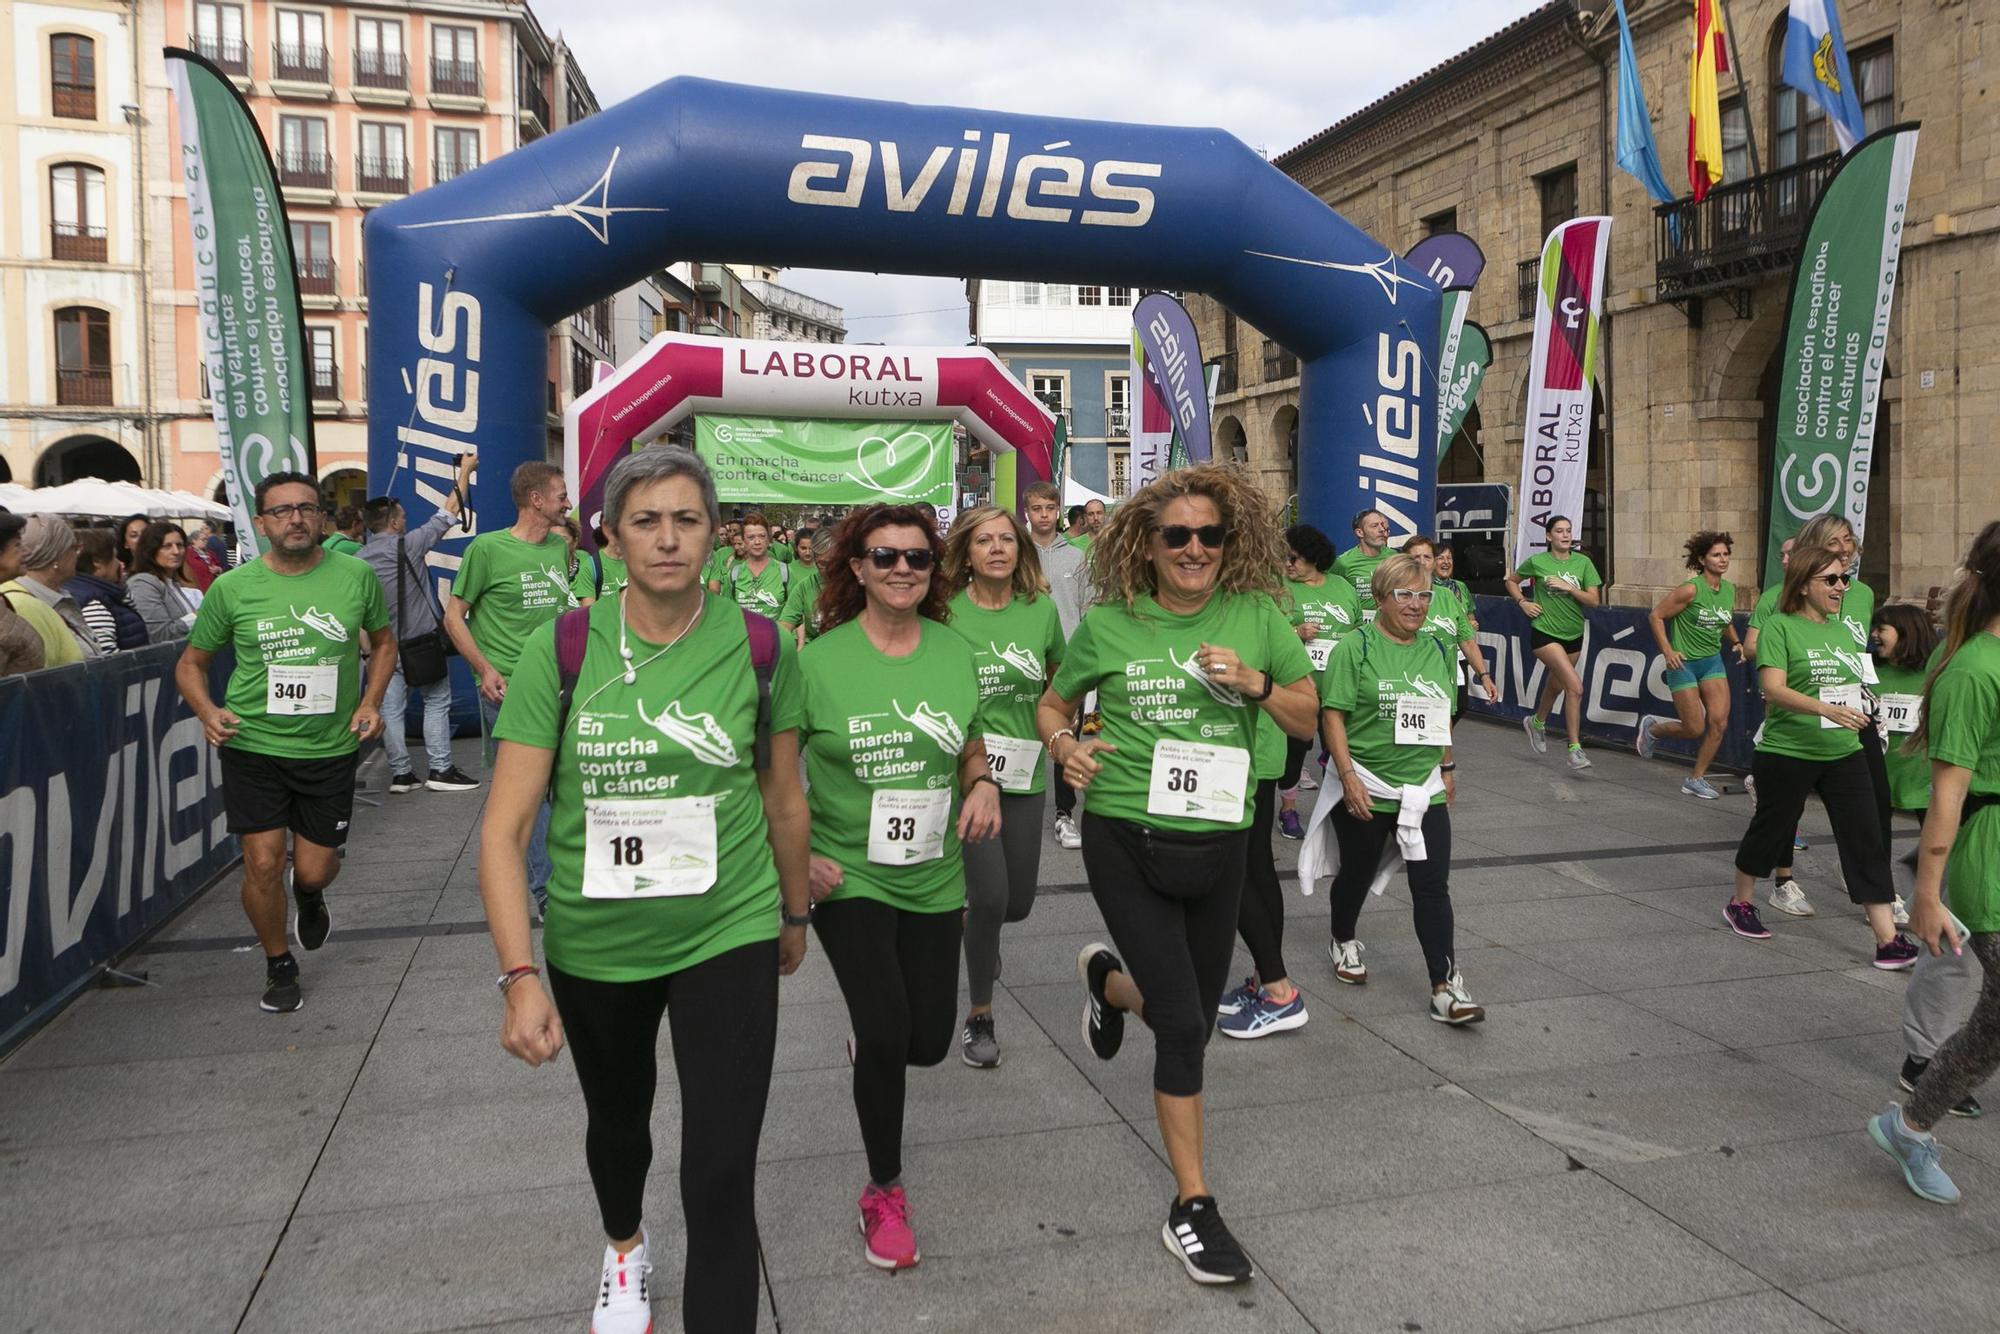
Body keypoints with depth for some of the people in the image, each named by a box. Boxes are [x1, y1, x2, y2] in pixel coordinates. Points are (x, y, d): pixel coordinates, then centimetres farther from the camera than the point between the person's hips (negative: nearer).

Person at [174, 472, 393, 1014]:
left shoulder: (356, 576, -3)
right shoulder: (232, 588, -4)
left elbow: (383, 642, 14)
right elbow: (191, 662, 8)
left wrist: (371, 702, -1)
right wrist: (207, 710, -12)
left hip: (331, 748, 1)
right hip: (254, 746, -1)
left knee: (315, 869, 6)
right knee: (263, 865, -3)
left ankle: (310, 896, 46)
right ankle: (279, 966, 23)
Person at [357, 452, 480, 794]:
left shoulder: (358, 559, 3)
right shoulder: (409, 544, -11)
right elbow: (449, 513, -4)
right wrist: (465, 470, 6)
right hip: (422, 642, -5)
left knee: (391, 708, 7)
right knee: (436, 703, 4)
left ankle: (400, 774, 10)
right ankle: (439, 770, 3)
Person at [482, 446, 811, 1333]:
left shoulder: (758, 647, -11)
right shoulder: (560, 649, -13)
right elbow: (504, 828, -14)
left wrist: (794, 913, 14)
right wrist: (519, 975, -21)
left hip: (727, 934, -1)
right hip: (592, 941, 2)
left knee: (721, 1181, -8)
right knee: (617, 1118, 28)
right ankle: (624, 1246, 62)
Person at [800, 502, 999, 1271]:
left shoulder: (955, 653, -1)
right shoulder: (820, 659, -11)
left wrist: (984, 785, -8)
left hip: (934, 879, 4)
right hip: (846, 877, -3)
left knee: (929, 1042, 10)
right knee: (888, 1031, -14)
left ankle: (870, 1045, 50)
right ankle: (884, 1191, 13)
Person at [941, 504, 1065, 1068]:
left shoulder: (1041, 609, 0)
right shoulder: (946, 613, -9)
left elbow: (1061, 680, 16)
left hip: (1023, 773, 4)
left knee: (1018, 903, 10)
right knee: (990, 896, -11)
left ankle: (965, 916, 48)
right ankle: (979, 1015, 13)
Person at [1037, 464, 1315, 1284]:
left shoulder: (1255, 615, -1)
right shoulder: (1109, 623, -5)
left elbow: (1307, 721, 4)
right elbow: (1052, 705, 9)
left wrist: (1256, 684, -15)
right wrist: (1065, 746, -13)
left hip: (1217, 842, 3)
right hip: (1126, 843, -3)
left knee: (1190, 1019, 17)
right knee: (1183, 1024, -7)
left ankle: (1108, 979, 53)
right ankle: (1192, 1209, 11)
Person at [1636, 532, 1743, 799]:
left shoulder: (1729, 590, 4)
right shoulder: (1691, 589, -16)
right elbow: (1656, 615, -13)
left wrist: (1735, 642, 6)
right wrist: (1667, 651, -17)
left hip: (1712, 661, 6)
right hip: (1684, 663, -6)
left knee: (1719, 722, -6)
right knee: (1695, 729, -4)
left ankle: (1696, 779, 8)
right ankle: (1652, 727, 28)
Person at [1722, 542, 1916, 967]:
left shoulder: (1841, 629, 10)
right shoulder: (1780, 627, -11)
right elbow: (1773, 689, -22)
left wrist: (1858, 709, 11)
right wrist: (1826, 709, -32)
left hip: (1844, 753, 6)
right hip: (1787, 753, -5)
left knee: (1866, 839, -1)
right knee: (1771, 828, 11)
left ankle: (1888, 941, 0)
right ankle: (1741, 904, 34)